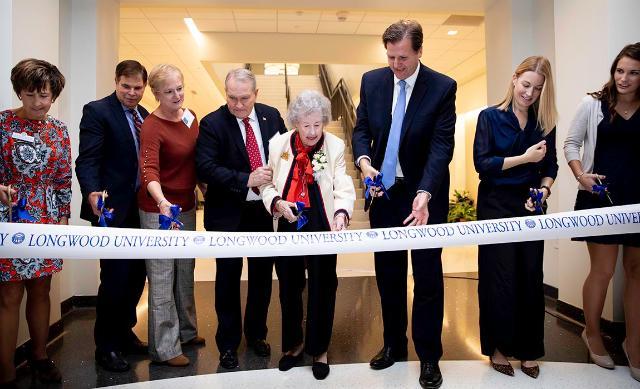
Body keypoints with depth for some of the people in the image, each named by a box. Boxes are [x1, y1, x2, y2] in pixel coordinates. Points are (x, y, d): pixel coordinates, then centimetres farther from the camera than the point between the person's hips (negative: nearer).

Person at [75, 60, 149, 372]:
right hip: (113, 209, -6)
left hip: (142, 208, 6)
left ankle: (124, 333, 32)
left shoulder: (145, 116, 13)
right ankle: (106, 346, 19)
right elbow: (86, 160, -14)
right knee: (115, 278, 0)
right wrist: (93, 194, -31)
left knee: (137, 274, 12)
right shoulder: (97, 111, -6)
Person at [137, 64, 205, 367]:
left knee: (186, 271, 18)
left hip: (186, 205, 7)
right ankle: (163, 348, 16)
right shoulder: (152, 127, -19)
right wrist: (163, 202, -48)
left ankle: (185, 330, 36)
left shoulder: (190, 116, 4)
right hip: (159, 209, -7)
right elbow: (149, 171, -32)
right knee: (162, 278, 2)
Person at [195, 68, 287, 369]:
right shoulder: (212, 123, -10)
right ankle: (228, 343, 28)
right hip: (229, 214, -3)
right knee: (228, 279, 9)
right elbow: (205, 168, -18)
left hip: (266, 210, 4)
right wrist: (246, 180, -25)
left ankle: (256, 333, 37)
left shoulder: (271, 116, 1)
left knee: (262, 276, 15)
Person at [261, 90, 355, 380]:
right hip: (288, 228, 2)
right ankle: (293, 343, 38)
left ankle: (319, 349, 30)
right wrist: (276, 202, -16)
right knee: (289, 287, 15)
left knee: (322, 289, 8)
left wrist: (341, 212, -31)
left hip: (323, 229, -2)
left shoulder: (335, 146, -7)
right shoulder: (277, 144, -2)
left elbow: (344, 189, -12)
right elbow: (267, 185, 4)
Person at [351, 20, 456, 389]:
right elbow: (361, 129, 6)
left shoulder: (443, 87, -10)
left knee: (428, 277, 5)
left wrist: (424, 194, -29)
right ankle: (394, 344, 33)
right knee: (388, 274, 14)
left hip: (425, 195, -3)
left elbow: (442, 146, -16)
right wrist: (365, 162, -15)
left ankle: (429, 356, 22)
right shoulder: (372, 80, 2)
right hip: (384, 192, 4)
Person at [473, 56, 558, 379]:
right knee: (499, 277, 2)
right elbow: (482, 164, -12)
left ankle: (528, 349, 24)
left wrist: (544, 189, -9)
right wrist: (524, 158, -17)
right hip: (496, 206, -4)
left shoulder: (545, 123, 8)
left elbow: (550, 166, 10)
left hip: (530, 206, 4)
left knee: (531, 277, 8)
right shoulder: (490, 117, -3)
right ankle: (497, 346, 19)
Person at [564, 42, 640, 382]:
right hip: (601, 196, -3)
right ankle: (592, 334, 24)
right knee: (603, 270, 2)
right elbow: (571, 143, 3)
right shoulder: (593, 104, 1)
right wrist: (580, 175, -12)